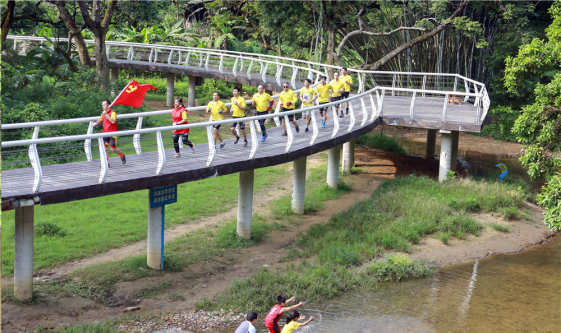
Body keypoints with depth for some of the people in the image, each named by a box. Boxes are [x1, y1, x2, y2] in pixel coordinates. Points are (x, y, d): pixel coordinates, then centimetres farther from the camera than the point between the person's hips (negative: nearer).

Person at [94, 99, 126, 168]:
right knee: (104, 148, -4)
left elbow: (113, 121, -28)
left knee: (113, 149, -5)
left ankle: (122, 156, 24)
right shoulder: (103, 112, 13)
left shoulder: (113, 112, -11)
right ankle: (107, 163, 3)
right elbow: (100, 120, 29)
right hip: (105, 133, 7)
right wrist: (96, 123, 8)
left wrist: (106, 115, -31)